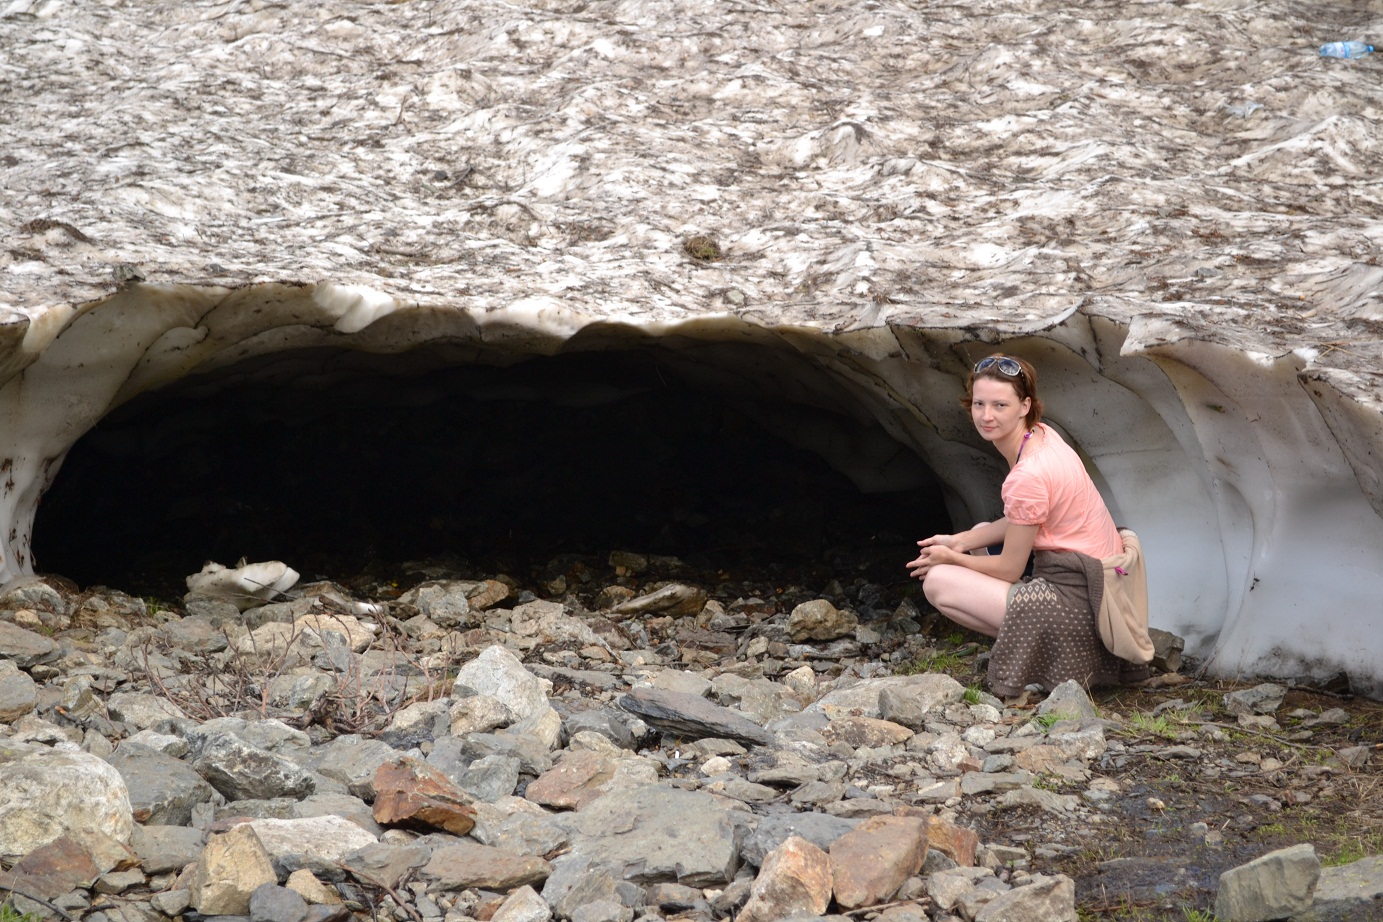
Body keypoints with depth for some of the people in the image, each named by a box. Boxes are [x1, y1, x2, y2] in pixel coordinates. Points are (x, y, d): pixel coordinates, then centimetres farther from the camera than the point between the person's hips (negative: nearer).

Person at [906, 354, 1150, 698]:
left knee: (937, 582, -8)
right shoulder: (1042, 435, 4)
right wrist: (959, 541, 8)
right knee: (982, 533, 28)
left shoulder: (1028, 476, -24)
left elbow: (1008, 569, -12)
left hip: (1078, 602, -10)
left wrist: (951, 558, 4)